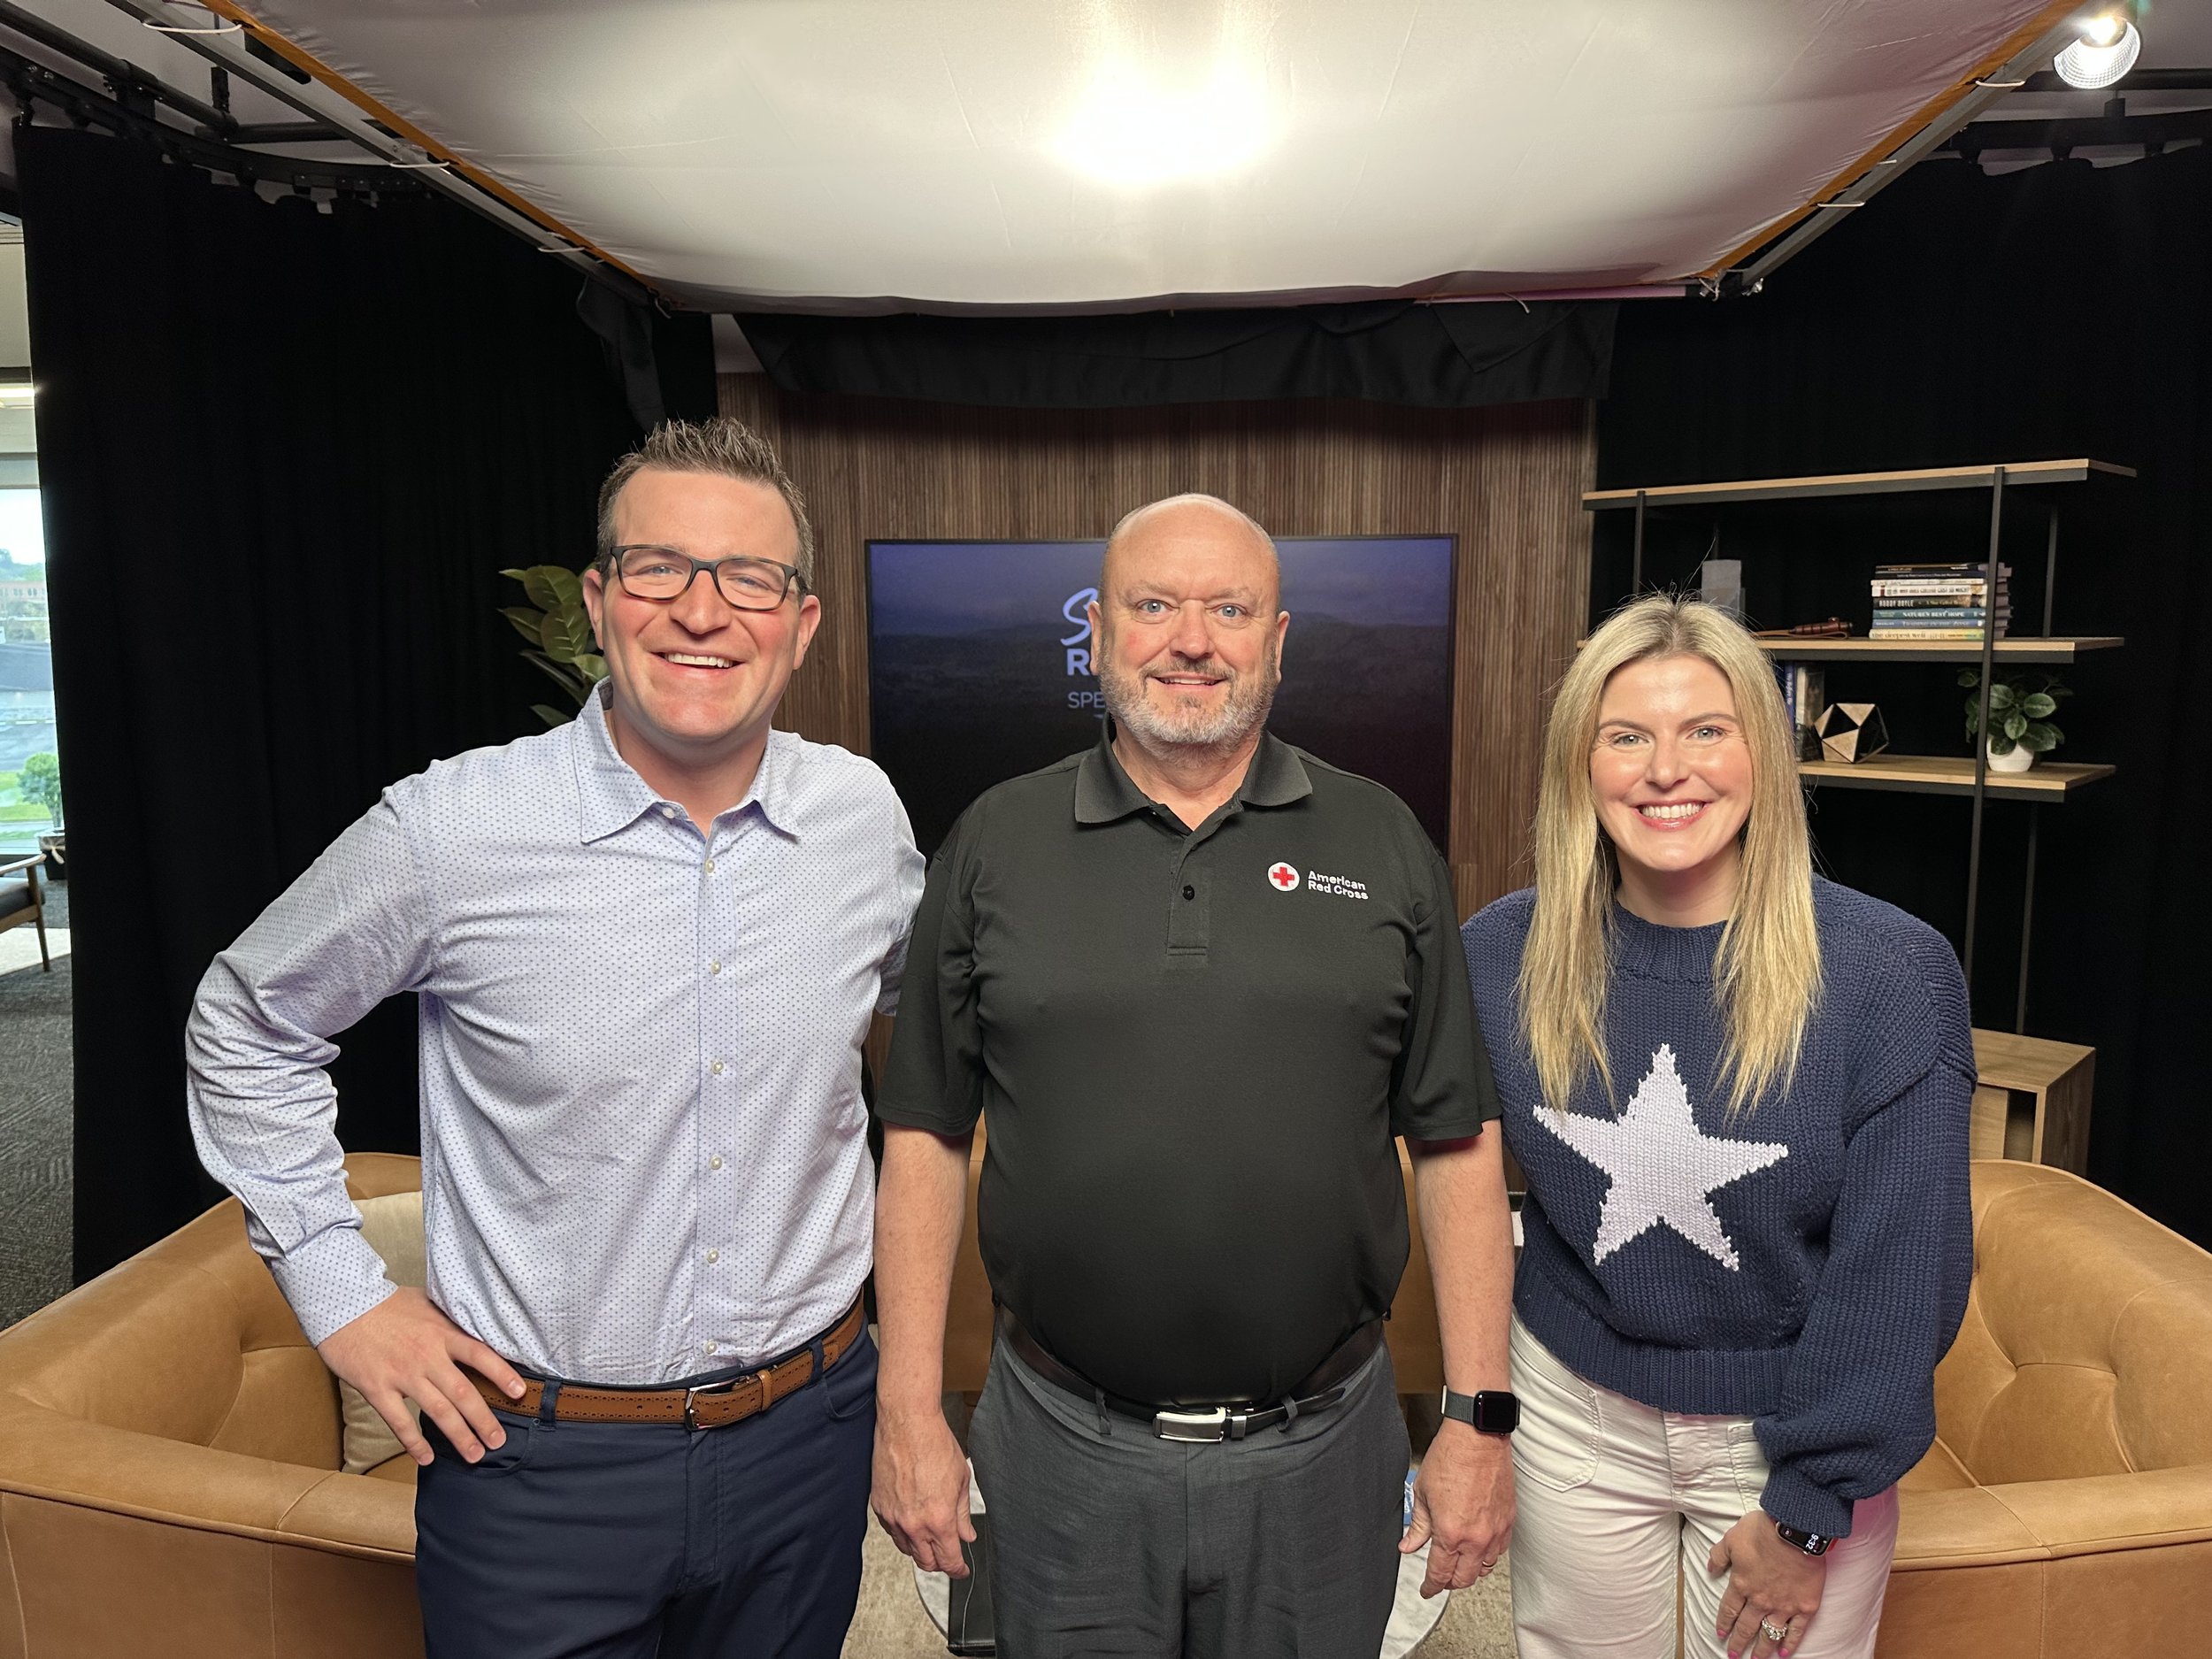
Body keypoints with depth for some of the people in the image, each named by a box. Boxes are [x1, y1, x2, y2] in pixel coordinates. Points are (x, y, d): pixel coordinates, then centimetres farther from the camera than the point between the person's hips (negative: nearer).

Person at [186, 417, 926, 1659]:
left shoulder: (864, 812, -6)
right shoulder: (451, 831, -15)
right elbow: (248, 1026, 1)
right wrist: (342, 1293, -2)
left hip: (809, 1433, 3)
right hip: (540, 1460, -2)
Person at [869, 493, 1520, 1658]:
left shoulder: (1382, 845, -1)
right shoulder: (994, 846, -2)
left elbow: (1456, 1146, 0)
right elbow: (926, 1137, 0)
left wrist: (1480, 1418, -2)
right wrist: (909, 1412, -2)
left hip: (1320, 1451, 1)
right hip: (1065, 1453, 0)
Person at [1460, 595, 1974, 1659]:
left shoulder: (1892, 972, -18)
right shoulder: (1502, 955, -11)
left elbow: (1898, 1273, -14)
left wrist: (1807, 1508, -10)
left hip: (1785, 1429, -2)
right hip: (1574, 1412, 2)